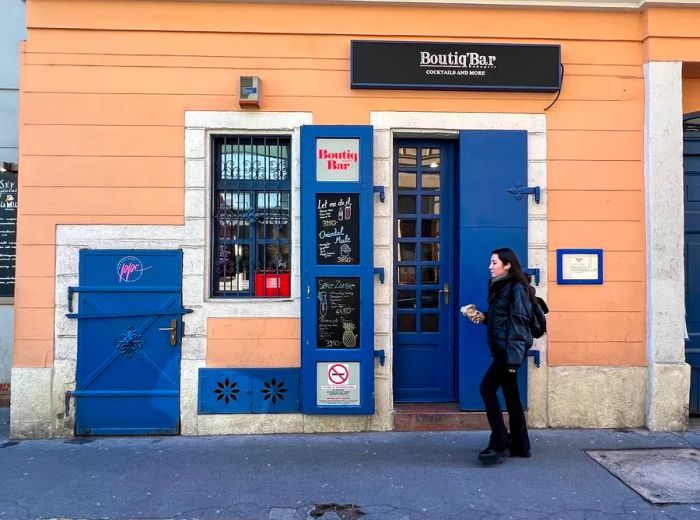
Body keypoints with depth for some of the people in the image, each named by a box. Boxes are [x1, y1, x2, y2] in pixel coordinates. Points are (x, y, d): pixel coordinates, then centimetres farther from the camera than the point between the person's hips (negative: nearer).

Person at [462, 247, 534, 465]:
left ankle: (499, 444, -4)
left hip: (510, 348, -9)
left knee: (487, 388, -11)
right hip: (502, 348, 9)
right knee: (511, 395, 12)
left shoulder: (517, 288, -12)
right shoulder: (499, 287, 15)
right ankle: (520, 445, 21)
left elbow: (518, 322, -18)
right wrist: (483, 316, 4)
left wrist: (514, 356, -22)